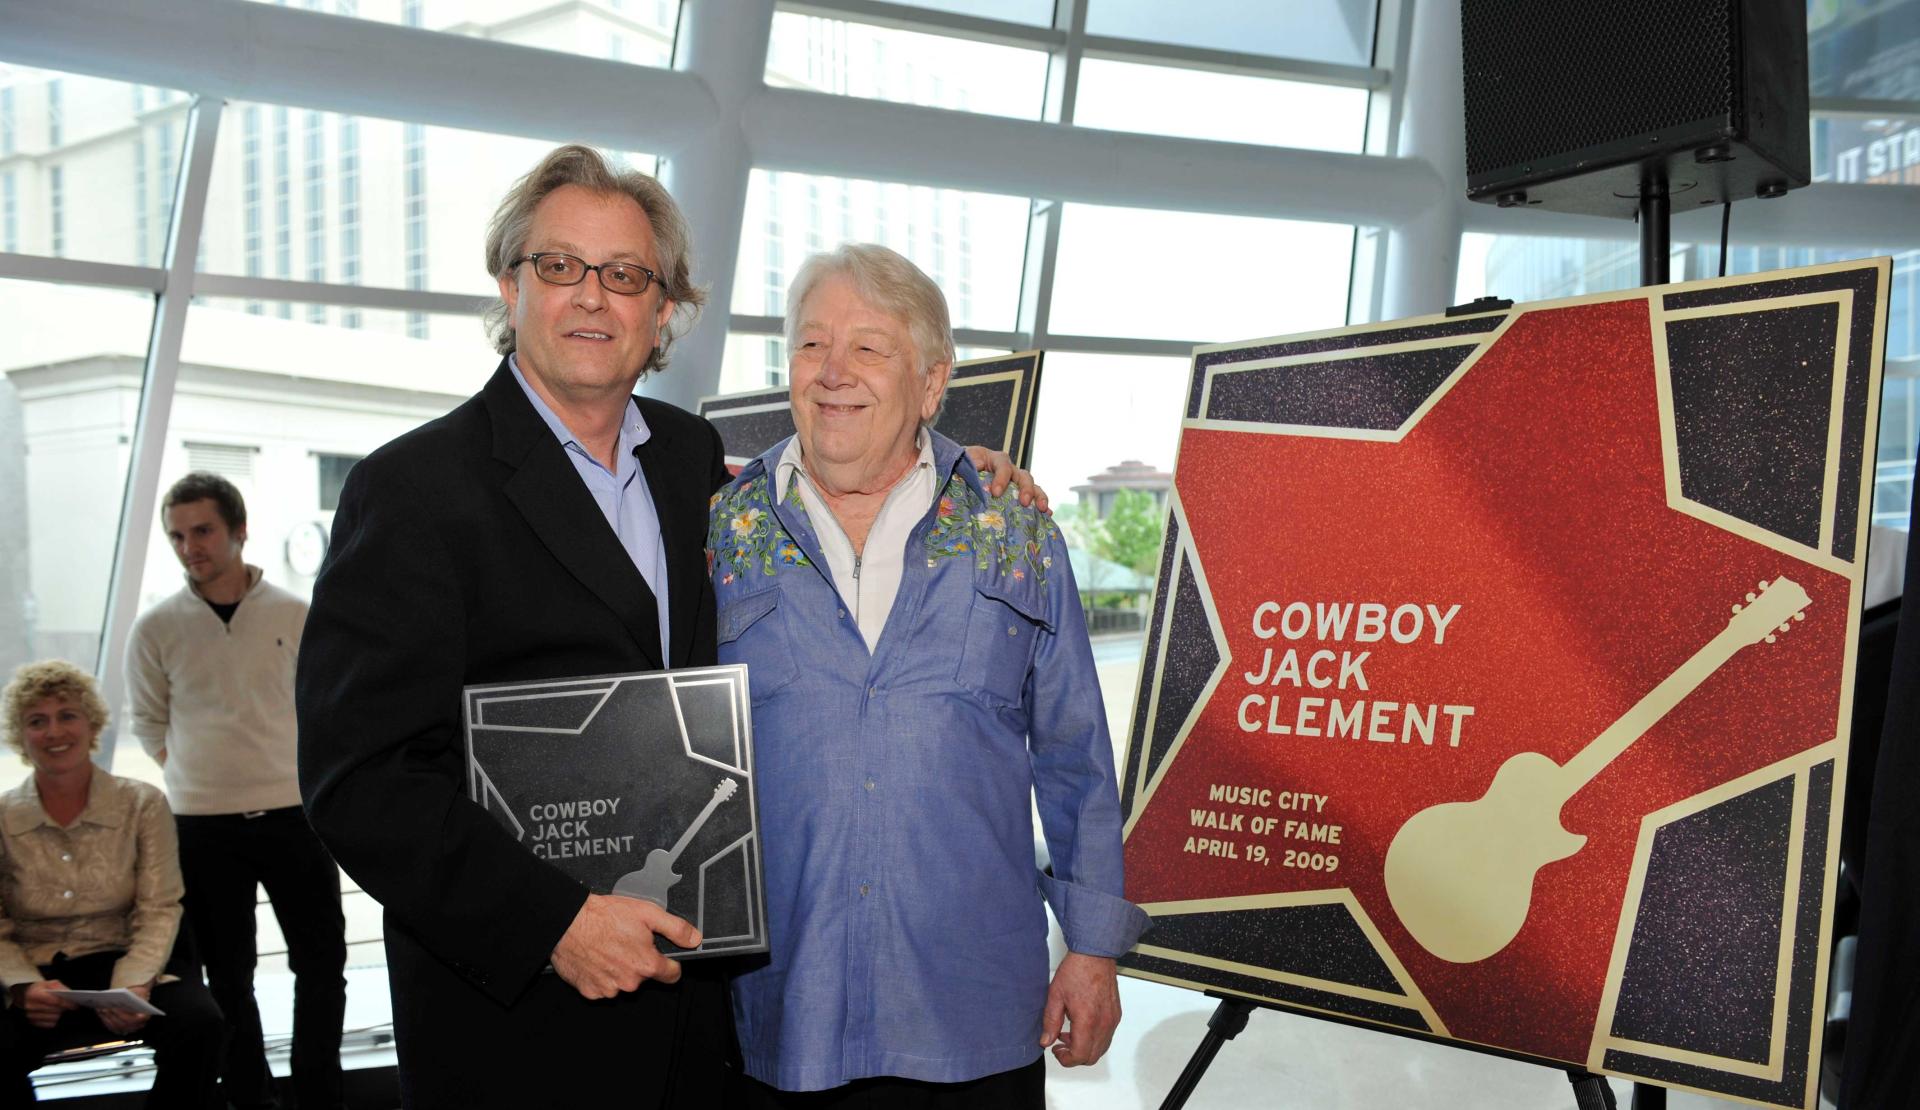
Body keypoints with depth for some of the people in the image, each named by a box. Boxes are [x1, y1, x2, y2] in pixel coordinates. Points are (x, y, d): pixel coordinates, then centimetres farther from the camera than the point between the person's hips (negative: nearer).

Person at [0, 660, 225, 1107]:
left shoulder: (143, 805, 1)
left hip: (124, 961, 1)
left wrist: (133, 984, -20)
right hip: (36, 973, 0)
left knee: (198, 1022, -29)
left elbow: (159, 910, -3)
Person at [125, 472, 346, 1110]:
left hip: (293, 814, 0)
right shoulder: (157, 629, 0)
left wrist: (305, 777, 4)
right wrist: (197, 779, 2)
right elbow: (148, 722, 11)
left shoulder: (296, 616, -1)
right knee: (229, 974, 9)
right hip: (203, 825, 0)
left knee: (322, 960, 5)